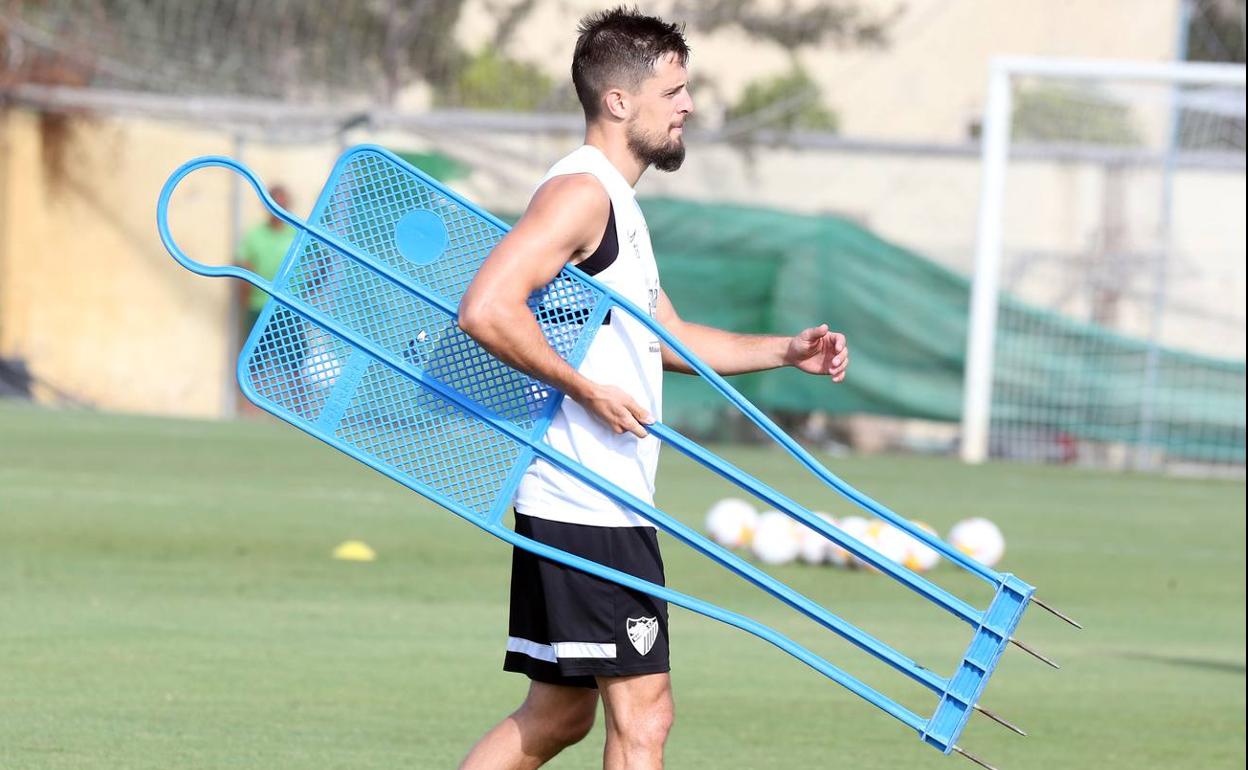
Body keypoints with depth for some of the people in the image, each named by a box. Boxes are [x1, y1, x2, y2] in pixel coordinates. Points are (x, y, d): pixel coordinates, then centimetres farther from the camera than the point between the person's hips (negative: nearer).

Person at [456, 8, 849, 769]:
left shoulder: (617, 205, 20)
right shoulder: (580, 192, -13)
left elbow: (669, 339, 29)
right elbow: (486, 308, -26)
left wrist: (786, 351, 20)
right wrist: (587, 389, -20)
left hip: (601, 503, 10)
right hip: (589, 506, -10)